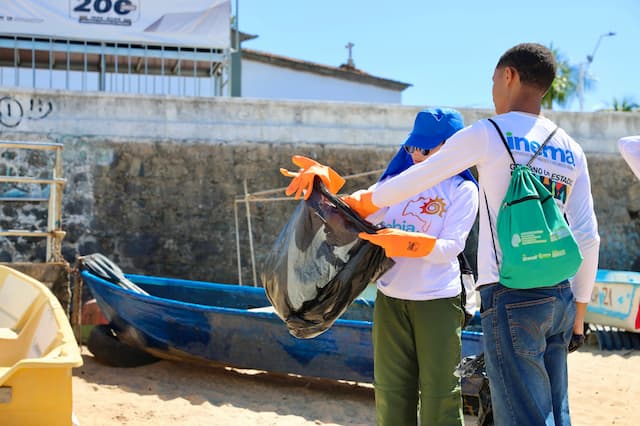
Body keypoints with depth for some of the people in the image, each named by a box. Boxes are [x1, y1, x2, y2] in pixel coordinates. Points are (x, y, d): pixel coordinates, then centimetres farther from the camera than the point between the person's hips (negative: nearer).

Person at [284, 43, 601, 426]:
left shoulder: (488, 134, -4)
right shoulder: (572, 151, 12)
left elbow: (413, 180, 3)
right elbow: (588, 239, 10)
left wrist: (365, 201, 21)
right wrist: (578, 313, 17)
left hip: (511, 297, -6)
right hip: (560, 295, 6)